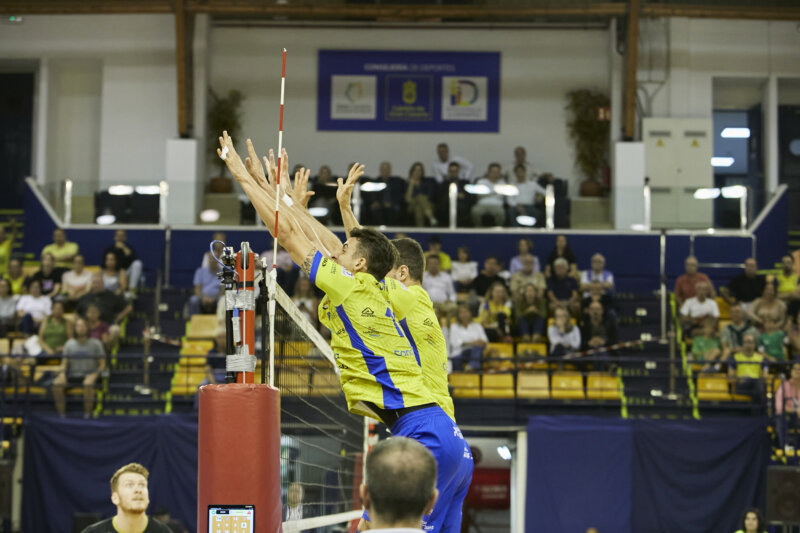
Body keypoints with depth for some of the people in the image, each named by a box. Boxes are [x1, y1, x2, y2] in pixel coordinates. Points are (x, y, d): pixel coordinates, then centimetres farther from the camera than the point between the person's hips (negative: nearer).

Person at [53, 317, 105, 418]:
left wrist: (95, 374, -17)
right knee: (57, 383, -30)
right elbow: (64, 363, 8)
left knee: (88, 383, -40)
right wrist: (62, 374, -13)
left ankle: (87, 415, -33)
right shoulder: (69, 344, 11)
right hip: (72, 375, 3)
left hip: (89, 375, -3)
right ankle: (61, 416, -27)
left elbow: (102, 364, 2)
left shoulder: (96, 344, 4)